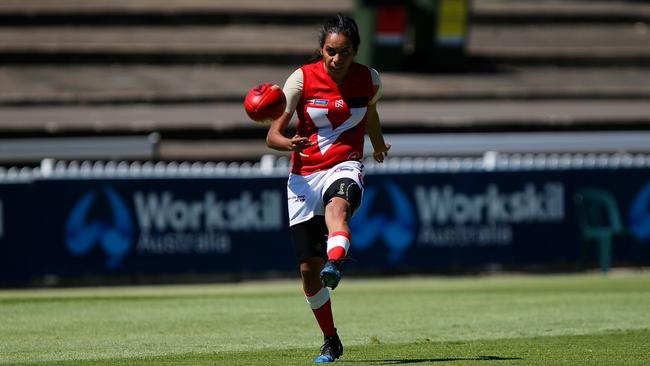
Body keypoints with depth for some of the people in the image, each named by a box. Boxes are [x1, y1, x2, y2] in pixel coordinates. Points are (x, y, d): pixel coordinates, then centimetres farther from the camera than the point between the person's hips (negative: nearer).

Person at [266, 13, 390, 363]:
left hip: (344, 168, -1)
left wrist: (378, 147, 43)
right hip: (304, 175, 1)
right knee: (309, 269, -1)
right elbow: (272, 135, -7)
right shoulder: (301, 79, -6)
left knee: (337, 206, -40)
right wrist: (290, 143, -30)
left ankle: (334, 266, -69)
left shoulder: (369, 80, 0)